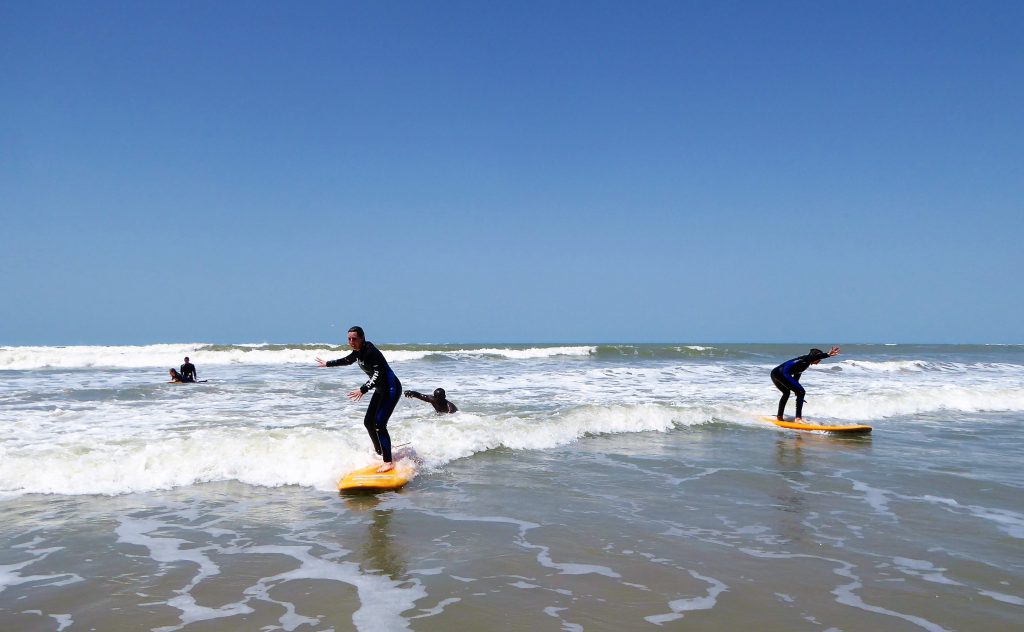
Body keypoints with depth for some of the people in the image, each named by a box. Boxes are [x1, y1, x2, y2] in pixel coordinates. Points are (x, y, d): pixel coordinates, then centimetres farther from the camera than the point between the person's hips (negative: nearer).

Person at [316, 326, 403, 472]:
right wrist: (328, 364, 39)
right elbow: (347, 360, 29)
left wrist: (363, 390, -38)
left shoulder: (370, 351, -21)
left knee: (379, 424, -18)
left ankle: (388, 462, -18)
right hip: (381, 389, 10)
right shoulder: (358, 351, 7)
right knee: (368, 422, 12)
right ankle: (380, 453, 27)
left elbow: (378, 374, -30)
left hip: (391, 388, -10)